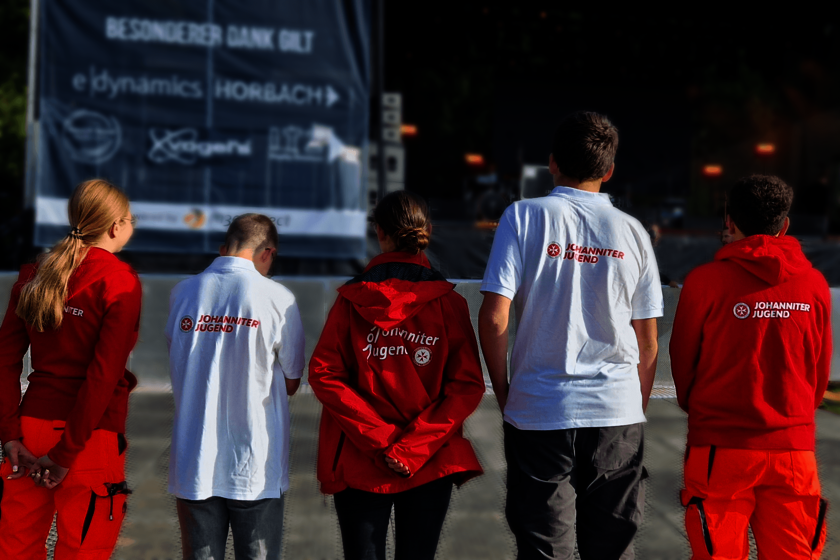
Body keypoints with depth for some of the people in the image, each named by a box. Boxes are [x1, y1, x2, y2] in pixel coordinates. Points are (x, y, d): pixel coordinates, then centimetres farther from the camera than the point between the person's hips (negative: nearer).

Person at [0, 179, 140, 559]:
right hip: (92, 435, -5)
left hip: (33, 425, 6)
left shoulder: (34, 274, 8)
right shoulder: (120, 281, -9)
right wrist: (68, 453, -12)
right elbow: (103, 373, -15)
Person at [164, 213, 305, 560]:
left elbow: (178, 369, 11)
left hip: (194, 464, 3)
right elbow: (291, 383, 2)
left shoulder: (182, 293, 2)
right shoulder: (277, 298, -7)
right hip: (256, 467, -3)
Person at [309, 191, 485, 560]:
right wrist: (414, 447, -10)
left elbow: (324, 374, -9)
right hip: (432, 466, 0)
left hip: (358, 464, 0)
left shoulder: (352, 299, -3)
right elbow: (467, 386, -9)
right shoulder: (448, 302, -4)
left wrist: (379, 438, -10)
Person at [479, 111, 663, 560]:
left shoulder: (524, 216, -3)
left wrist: (504, 395, 4)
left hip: (538, 410, -2)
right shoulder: (632, 231, 5)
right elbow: (647, 345, 8)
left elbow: (494, 319, -10)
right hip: (617, 412, 2)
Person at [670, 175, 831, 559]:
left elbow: (682, 361, 4)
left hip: (720, 446, -2)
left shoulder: (706, 281, -7)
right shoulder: (814, 285, 2)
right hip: (793, 447, 3)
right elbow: (820, 372, 11)